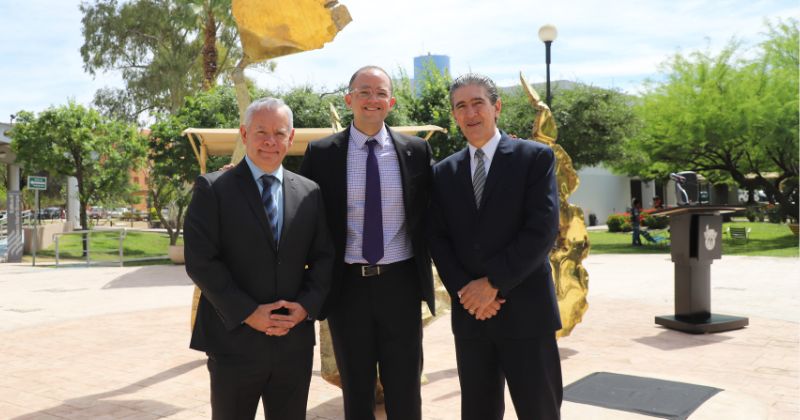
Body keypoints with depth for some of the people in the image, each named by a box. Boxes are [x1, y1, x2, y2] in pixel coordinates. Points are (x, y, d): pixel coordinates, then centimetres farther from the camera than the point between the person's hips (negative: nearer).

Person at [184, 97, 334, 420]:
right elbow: (200, 261, -10)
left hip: (295, 342, 3)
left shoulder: (309, 193, 8)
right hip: (234, 339, -3)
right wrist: (247, 313, -16)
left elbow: (324, 257, 8)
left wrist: (306, 305, -9)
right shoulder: (213, 189, -3)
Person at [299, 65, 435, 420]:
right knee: (356, 391, 14)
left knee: (405, 391, 11)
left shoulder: (416, 150, 1)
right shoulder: (321, 153, -1)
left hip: (400, 284, 0)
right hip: (347, 286, 0)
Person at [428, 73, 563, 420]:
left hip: (525, 310, -3)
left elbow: (543, 230, -10)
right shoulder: (444, 172, 12)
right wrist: (465, 291, -9)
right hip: (469, 313, 4)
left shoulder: (536, 157, -1)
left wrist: (494, 284, -13)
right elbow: (438, 239, 6)